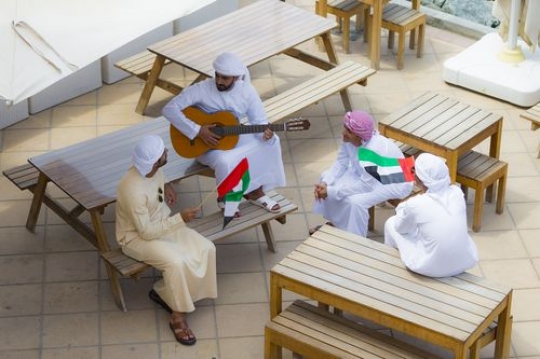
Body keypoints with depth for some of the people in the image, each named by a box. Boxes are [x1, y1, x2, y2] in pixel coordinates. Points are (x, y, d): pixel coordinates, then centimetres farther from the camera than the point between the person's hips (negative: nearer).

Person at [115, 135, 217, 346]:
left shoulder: (154, 169, -8)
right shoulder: (133, 190, -33)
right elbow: (146, 232, -28)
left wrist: (166, 186, -1)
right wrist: (180, 219, -26)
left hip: (162, 225, 8)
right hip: (136, 237, -8)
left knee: (206, 249, -8)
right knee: (176, 261, -32)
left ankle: (163, 292, 6)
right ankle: (178, 317, -13)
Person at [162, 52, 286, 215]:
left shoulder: (247, 91, -10)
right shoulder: (201, 89, -22)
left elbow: (259, 120, -5)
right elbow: (169, 109, -26)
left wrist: (265, 133, -31)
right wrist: (198, 131, -31)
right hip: (204, 143, -5)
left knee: (271, 142, -13)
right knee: (225, 161, -36)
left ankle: (255, 191, 1)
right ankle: (224, 198, -4)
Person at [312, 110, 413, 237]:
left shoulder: (374, 151, -39)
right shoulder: (349, 138, -18)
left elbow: (366, 185, -33)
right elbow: (341, 163, -5)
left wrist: (331, 191, -33)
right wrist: (325, 183, -22)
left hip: (394, 183, -8)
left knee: (355, 201, -30)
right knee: (327, 177, 2)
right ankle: (335, 222, 19)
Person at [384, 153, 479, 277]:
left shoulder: (415, 204, -16)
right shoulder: (457, 192, -5)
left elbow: (400, 228, 5)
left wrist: (402, 207, 24)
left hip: (432, 268, -4)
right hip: (467, 261, 4)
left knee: (391, 224, 18)